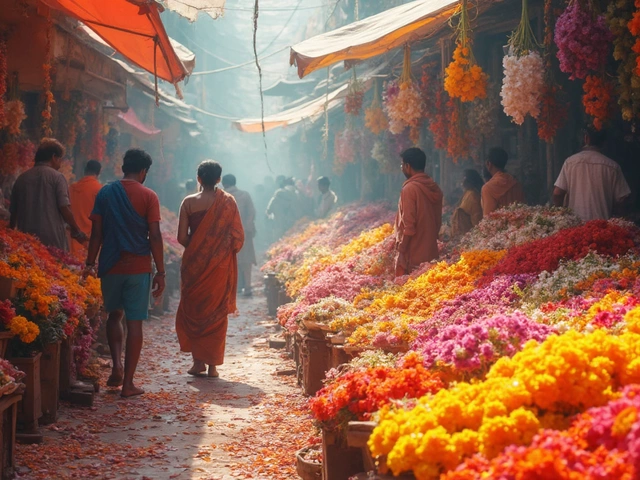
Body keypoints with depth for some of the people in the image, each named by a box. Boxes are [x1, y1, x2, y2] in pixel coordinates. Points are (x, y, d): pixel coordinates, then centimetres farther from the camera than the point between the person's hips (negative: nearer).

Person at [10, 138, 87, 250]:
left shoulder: (22, 178, 11)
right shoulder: (56, 177, -3)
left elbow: (13, 211, 15)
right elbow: (64, 208, -10)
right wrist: (76, 231, 2)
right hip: (53, 240, -4)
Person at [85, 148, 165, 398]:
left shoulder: (105, 193, 4)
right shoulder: (148, 196, -4)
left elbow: (96, 233, 3)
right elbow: (155, 236, -7)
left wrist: (90, 263, 11)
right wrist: (160, 272, -2)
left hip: (110, 265, 2)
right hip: (138, 267, -2)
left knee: (114, 315, 22)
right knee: (134, 322, 2)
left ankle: (117, 365, 3)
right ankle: (128, 383, 2)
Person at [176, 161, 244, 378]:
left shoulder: (189, 202, -5)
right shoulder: (228, 202, -4)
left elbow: (182, 237, -7)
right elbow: (238, 236, -5)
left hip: (194, 265, 0)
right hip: (220, 266, 0)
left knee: (192, 311, 13)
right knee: (216, 313, 8)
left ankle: (198, 360, 9)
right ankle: (212, 364, 9)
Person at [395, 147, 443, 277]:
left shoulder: (409, 189, -14)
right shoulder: (434, 188, 9)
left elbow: (409, 225, -17)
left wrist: (401, 248, -11)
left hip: (413, 253, -8)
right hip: (431, 250, 8)